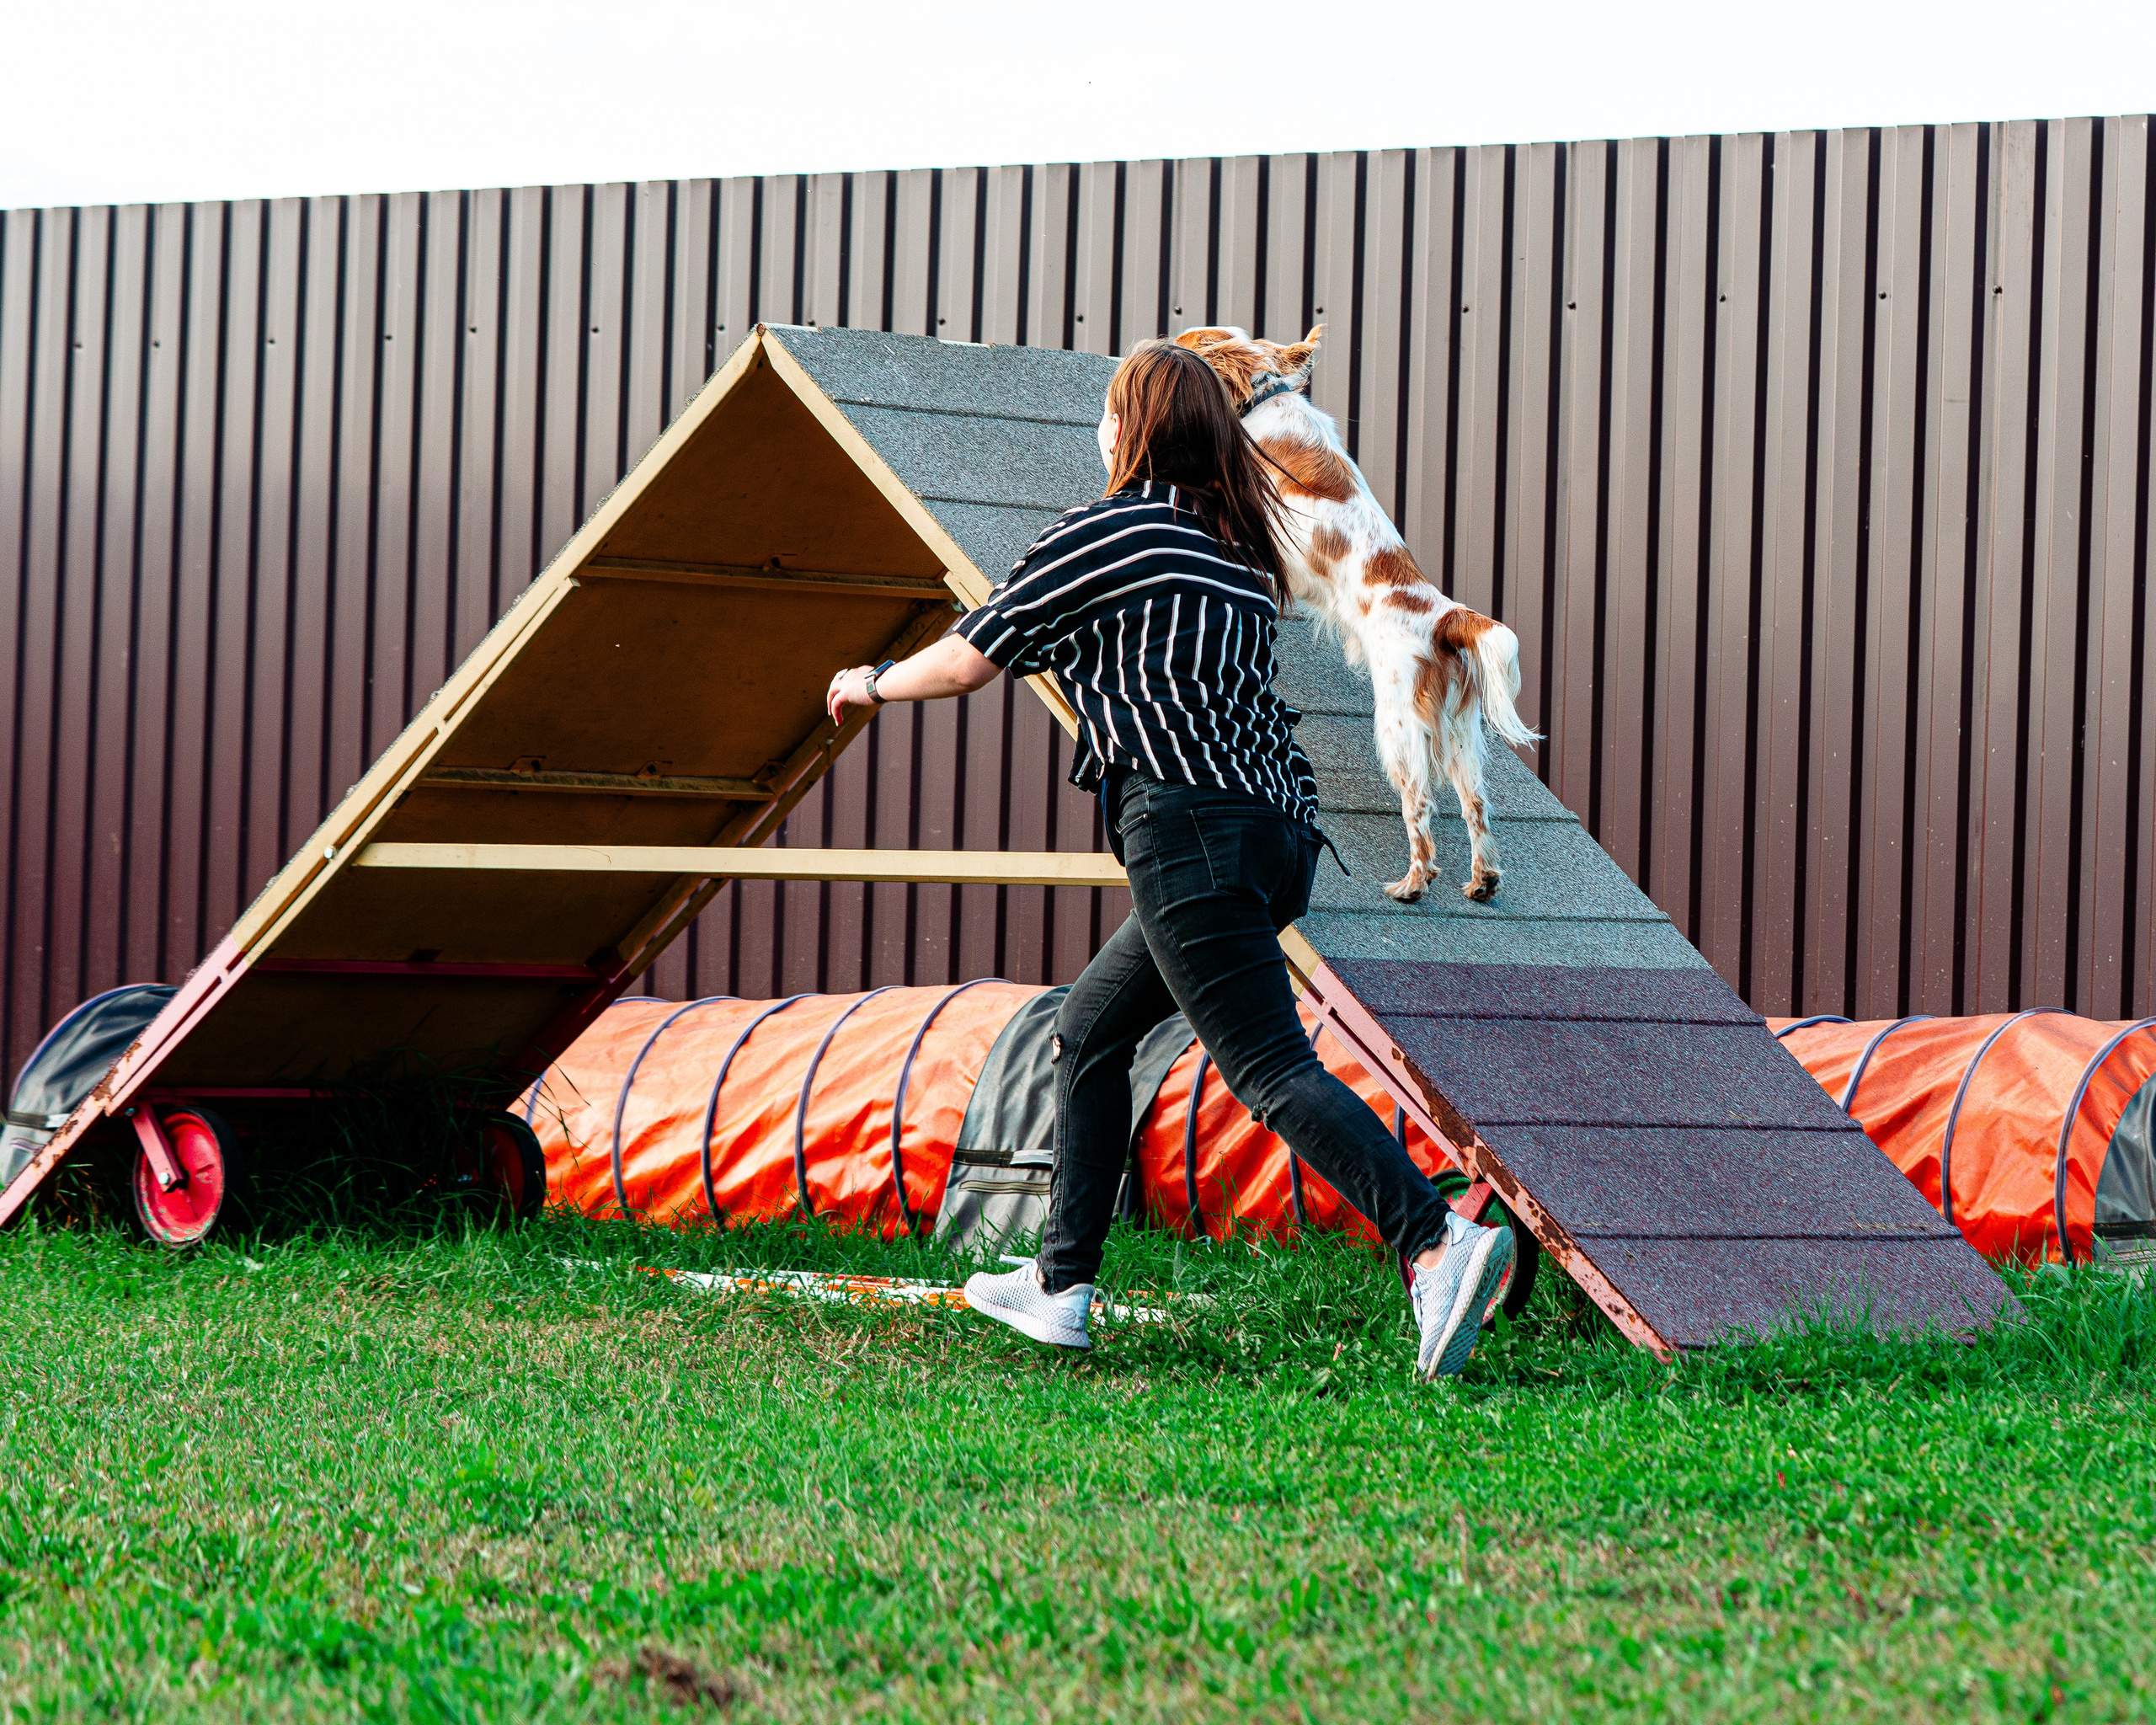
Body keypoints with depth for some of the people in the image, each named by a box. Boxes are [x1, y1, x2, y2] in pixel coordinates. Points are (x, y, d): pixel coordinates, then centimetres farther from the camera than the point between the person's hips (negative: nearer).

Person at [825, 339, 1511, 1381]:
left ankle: (1438, 1240, -29)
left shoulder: (1103, 536, -3)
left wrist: (874, 684, 24)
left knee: (1270, 1069, -14)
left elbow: (967, 662, 5)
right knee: (1088, 1033, 18)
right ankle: (1059, 1286, 20)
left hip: (1186, 824, -8)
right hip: (1278, 827, 9)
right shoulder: (1241, 547, 18)